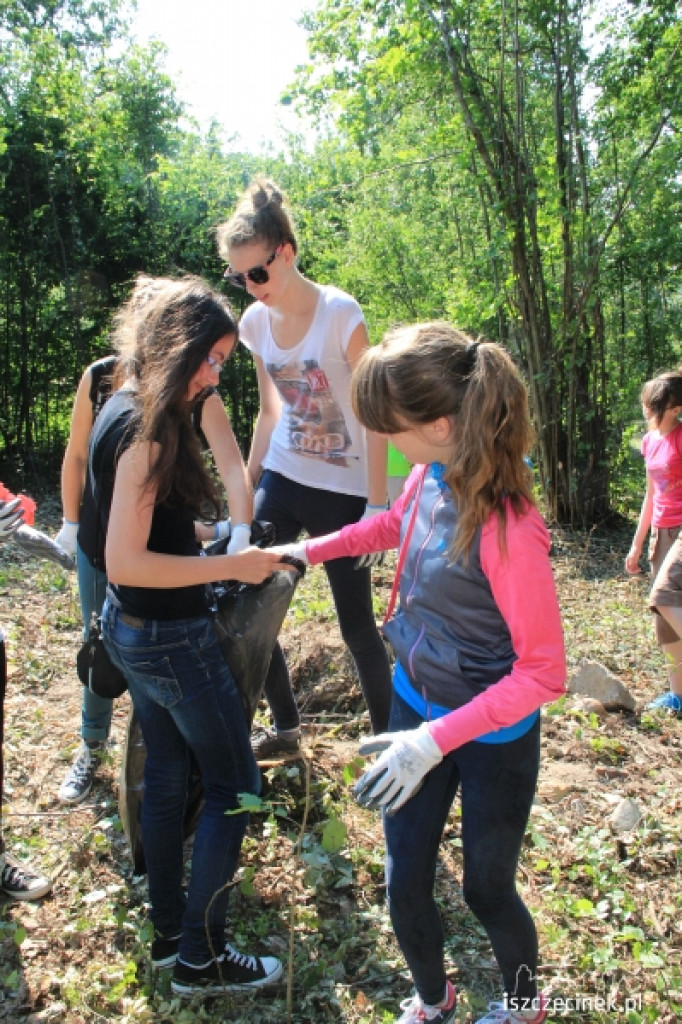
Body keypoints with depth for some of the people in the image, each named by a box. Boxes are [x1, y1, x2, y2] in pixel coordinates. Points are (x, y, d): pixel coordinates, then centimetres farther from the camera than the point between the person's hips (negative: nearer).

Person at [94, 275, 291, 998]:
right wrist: (230, 567, -22)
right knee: (234, 784, 7)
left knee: (166, 773, 21)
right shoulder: (146, 429, -24)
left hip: (130, 628, 10)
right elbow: (125, 563, -27)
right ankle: (199, 959, 21)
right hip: (170, 637, -10)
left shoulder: (123, 409, 6)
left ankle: (168, 931, 38)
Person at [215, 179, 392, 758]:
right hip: (281, 482, 6)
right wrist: (247, 492, 13)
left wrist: (376, 505, -16)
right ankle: (286, 727, 28)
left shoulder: (340, 314, -15)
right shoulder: (256, 322, 2)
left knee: (356, 624, 2)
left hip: (342, 492, -6)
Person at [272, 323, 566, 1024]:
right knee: (404, 884, 17)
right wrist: (309, 550, 15)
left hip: (493, 737, -6)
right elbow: (393, 524, 14)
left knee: (486, 891, 18)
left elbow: (542, 673, -26)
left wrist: (436, 740, -30)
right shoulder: (432, 474, -11)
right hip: (416, 700, 6)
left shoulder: (506, 528, -32)